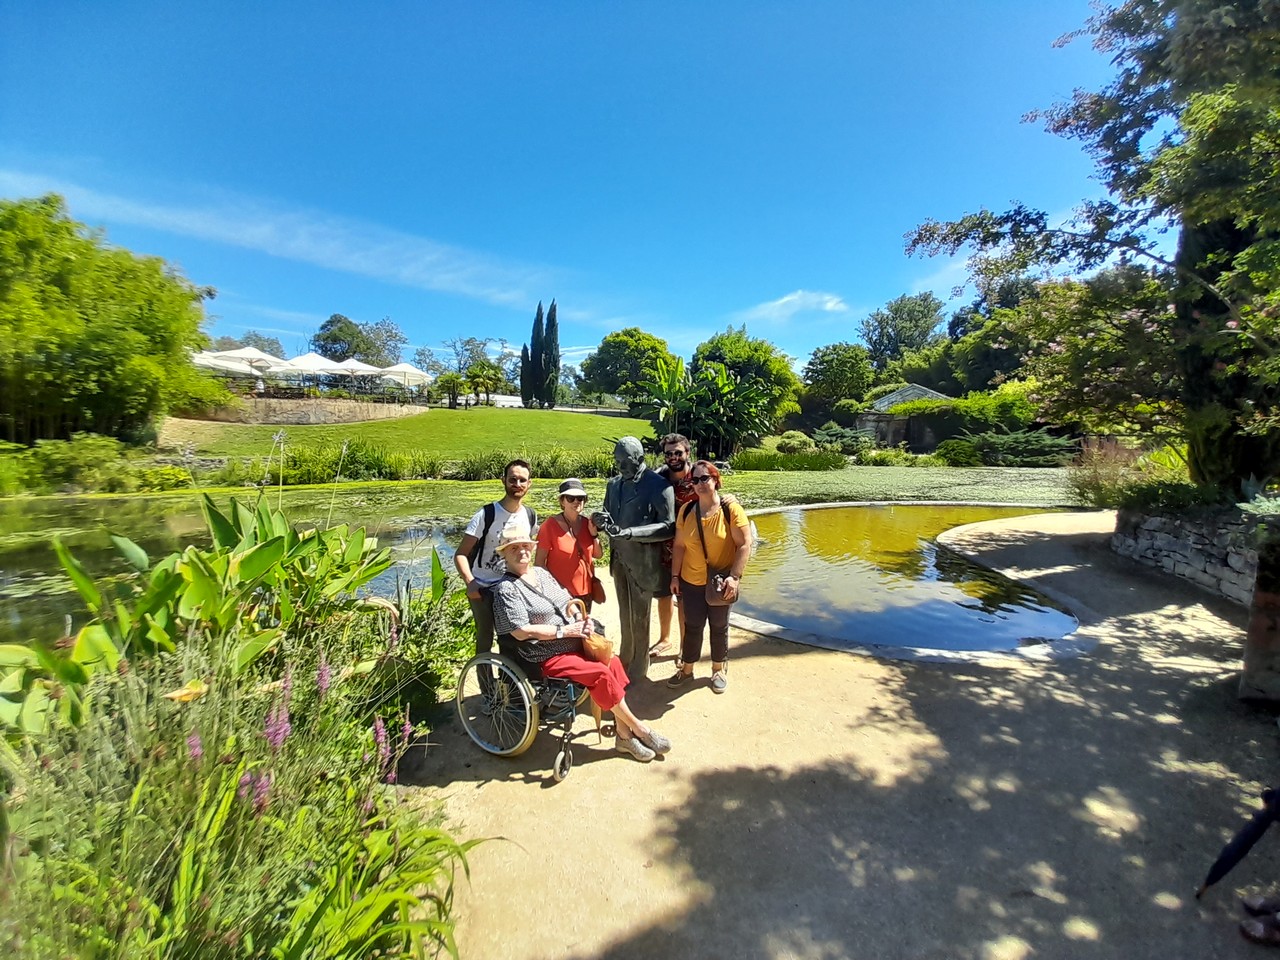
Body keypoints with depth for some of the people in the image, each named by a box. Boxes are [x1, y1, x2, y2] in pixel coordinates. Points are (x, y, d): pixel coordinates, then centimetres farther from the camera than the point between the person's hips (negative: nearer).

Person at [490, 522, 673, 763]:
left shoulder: (541, 572, 11)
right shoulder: (506, 589, -11)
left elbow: (567, 600, 20)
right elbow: (521, 632, -18)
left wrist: (582, 618, -2)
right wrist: (564, 631, -17)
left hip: (575, 643, 7)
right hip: (549, 657, -7)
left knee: (613, 663, -14)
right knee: (601, 674, -20)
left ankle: (624, 734, -4)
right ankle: (638, 728, -1)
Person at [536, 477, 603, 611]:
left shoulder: (587, 523, 1)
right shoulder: (551, 525, -14)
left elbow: (597, 554, 8)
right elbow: (539, 561, -12)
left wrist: (594, 533, -7)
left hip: (585, 590, 5)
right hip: (560, 592, -5)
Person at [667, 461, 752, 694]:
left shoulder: (731, 509, -14)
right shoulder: (686, 510, -3)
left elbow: (744, 545, -15)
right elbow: (679, 545, 2)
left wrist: (734, 576, -20)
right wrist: (675, 576, 2)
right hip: (691, 582, 2)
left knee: (719, 627, 15)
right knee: (692, 626, 13)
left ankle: (719, 671, 35)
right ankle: (686, 669, 32)